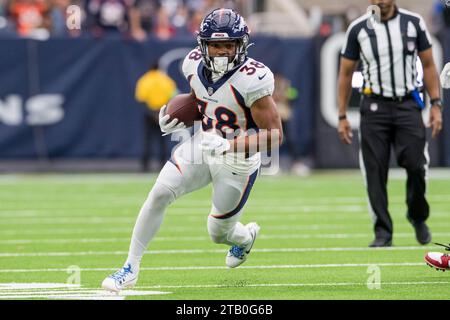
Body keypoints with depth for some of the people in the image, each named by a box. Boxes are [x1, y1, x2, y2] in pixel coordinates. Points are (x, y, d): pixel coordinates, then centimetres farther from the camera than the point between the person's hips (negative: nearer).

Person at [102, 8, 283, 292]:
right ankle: (131, 268, -4)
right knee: (159, 194, -14)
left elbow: (274, 135, -26)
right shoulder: (195, 64, -8)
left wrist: (227, 145, -36)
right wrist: (176, 122, -7)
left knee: (219, 233, 9)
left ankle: (246, 236, 48)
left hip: (238, 160, -5)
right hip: (203, 144, 5)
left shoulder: (252, 80, -28)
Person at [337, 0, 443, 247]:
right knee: (375, 172, -4)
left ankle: (418, 217, 19)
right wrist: (342, 117, 4)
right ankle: (383, 233, 4)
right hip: (375, 106, 0)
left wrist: (436, 105, 1)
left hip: (407, 105, 0)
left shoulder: (413, 23, 3)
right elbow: (345, 74, 8)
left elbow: (428, 65, 9)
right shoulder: (358, 29, 1)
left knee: (416, 166, -7)